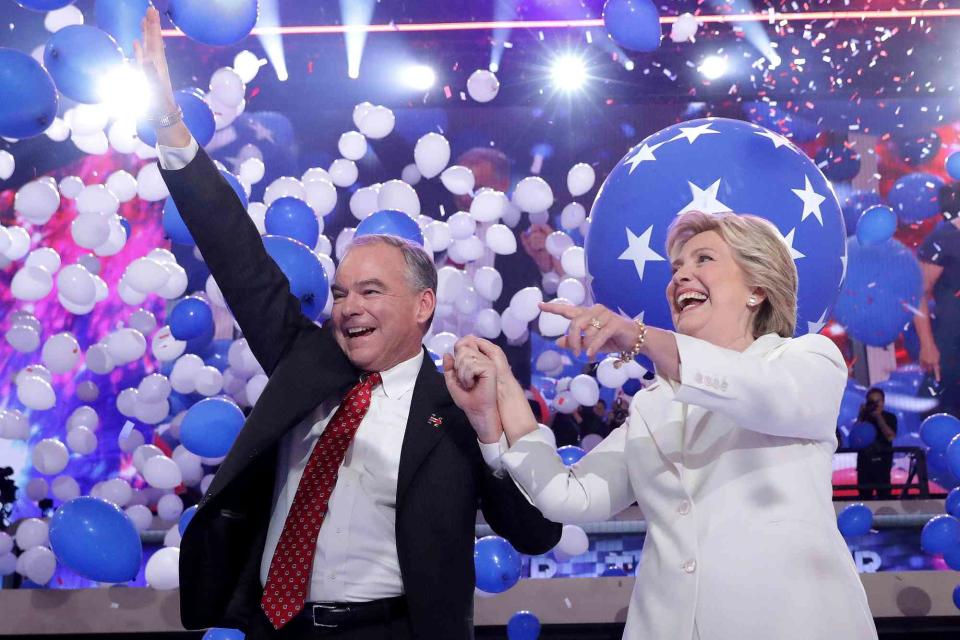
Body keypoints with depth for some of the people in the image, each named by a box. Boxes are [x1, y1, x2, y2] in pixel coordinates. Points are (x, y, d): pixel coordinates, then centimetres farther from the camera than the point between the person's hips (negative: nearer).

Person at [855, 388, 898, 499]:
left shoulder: (889, 417, 6)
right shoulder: (864, 417, 12)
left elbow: (891, 437, -9)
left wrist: (878, 417, -10)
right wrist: (861, 416, -3)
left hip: (882, 463, -3)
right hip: (864, 463, 3)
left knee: (884, 495, -8)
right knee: (864, 496, 1)